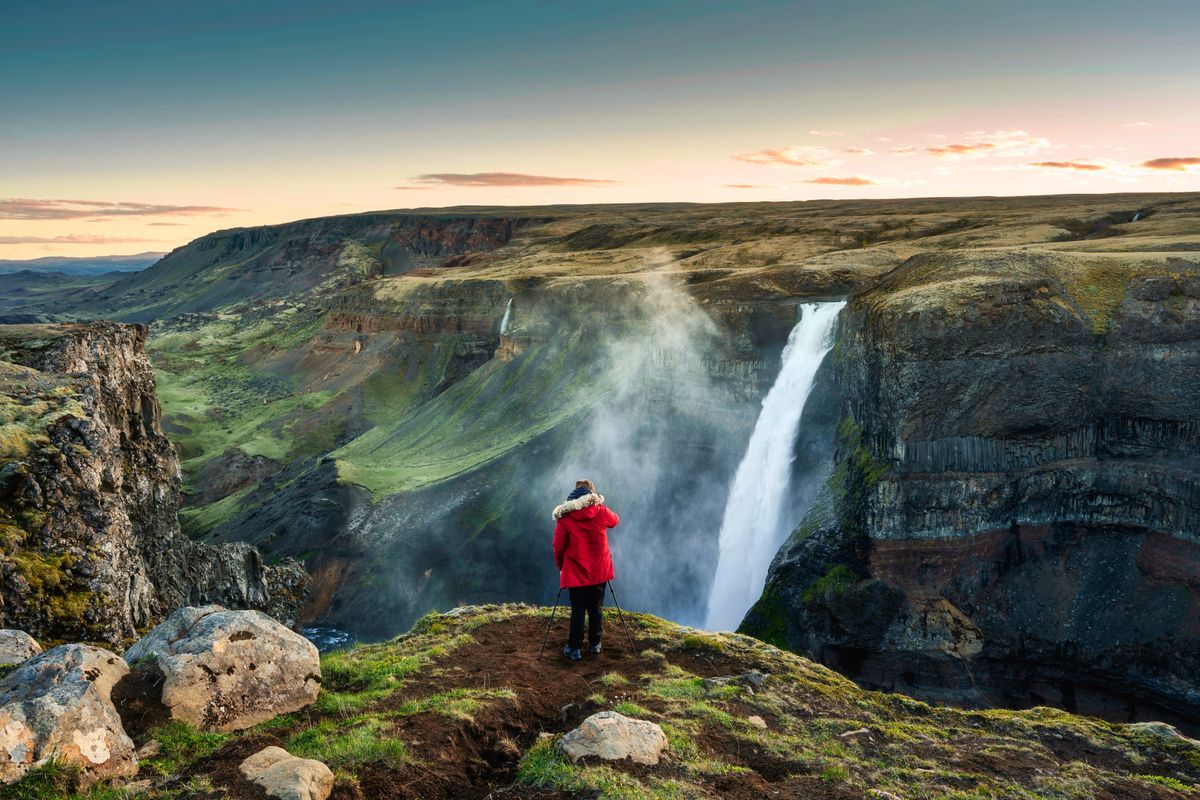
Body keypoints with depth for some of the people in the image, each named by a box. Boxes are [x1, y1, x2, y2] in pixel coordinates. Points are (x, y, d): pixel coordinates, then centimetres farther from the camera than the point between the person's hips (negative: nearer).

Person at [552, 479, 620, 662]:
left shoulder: (565, 517, -8)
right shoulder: (601, 512, -4)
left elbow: (558, 547, -6)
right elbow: (615, 520, 19)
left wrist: (561, 567, 9)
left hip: (576, 572, -2)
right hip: (599, 571, 2)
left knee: (578, 610, 7)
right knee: (596, 608, 14)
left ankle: (574, 648, 11)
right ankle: (595, 644, 24)